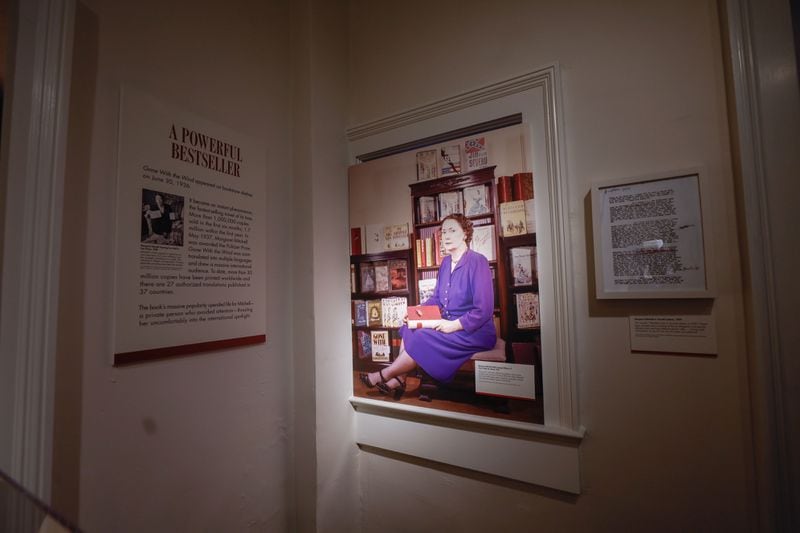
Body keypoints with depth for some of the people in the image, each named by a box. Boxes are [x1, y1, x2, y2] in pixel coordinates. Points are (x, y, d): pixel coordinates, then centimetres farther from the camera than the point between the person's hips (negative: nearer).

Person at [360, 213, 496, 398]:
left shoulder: (477, 262, -17)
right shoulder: (446, 262, 9)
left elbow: (483, 310, -21)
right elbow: (437, 299, 16)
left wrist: (455, 325, -20)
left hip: (475, 331, -8)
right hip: (450, 324, 8)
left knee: (423, 338, -21)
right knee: (409, 329, -5)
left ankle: (384, 376, -1)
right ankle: (399, 380, -7)